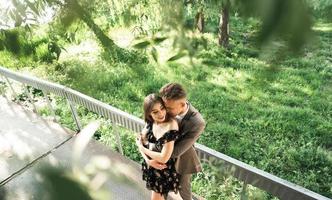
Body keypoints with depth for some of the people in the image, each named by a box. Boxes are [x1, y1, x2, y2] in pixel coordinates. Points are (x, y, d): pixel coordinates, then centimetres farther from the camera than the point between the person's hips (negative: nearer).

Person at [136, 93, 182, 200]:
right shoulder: (151, 121, -14)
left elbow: (163, 158, -32)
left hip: (164, 169, -6)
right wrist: (148, 159, -21)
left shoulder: (171, 126, -34)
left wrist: (142, 148, -19)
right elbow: (141, 141, -5)